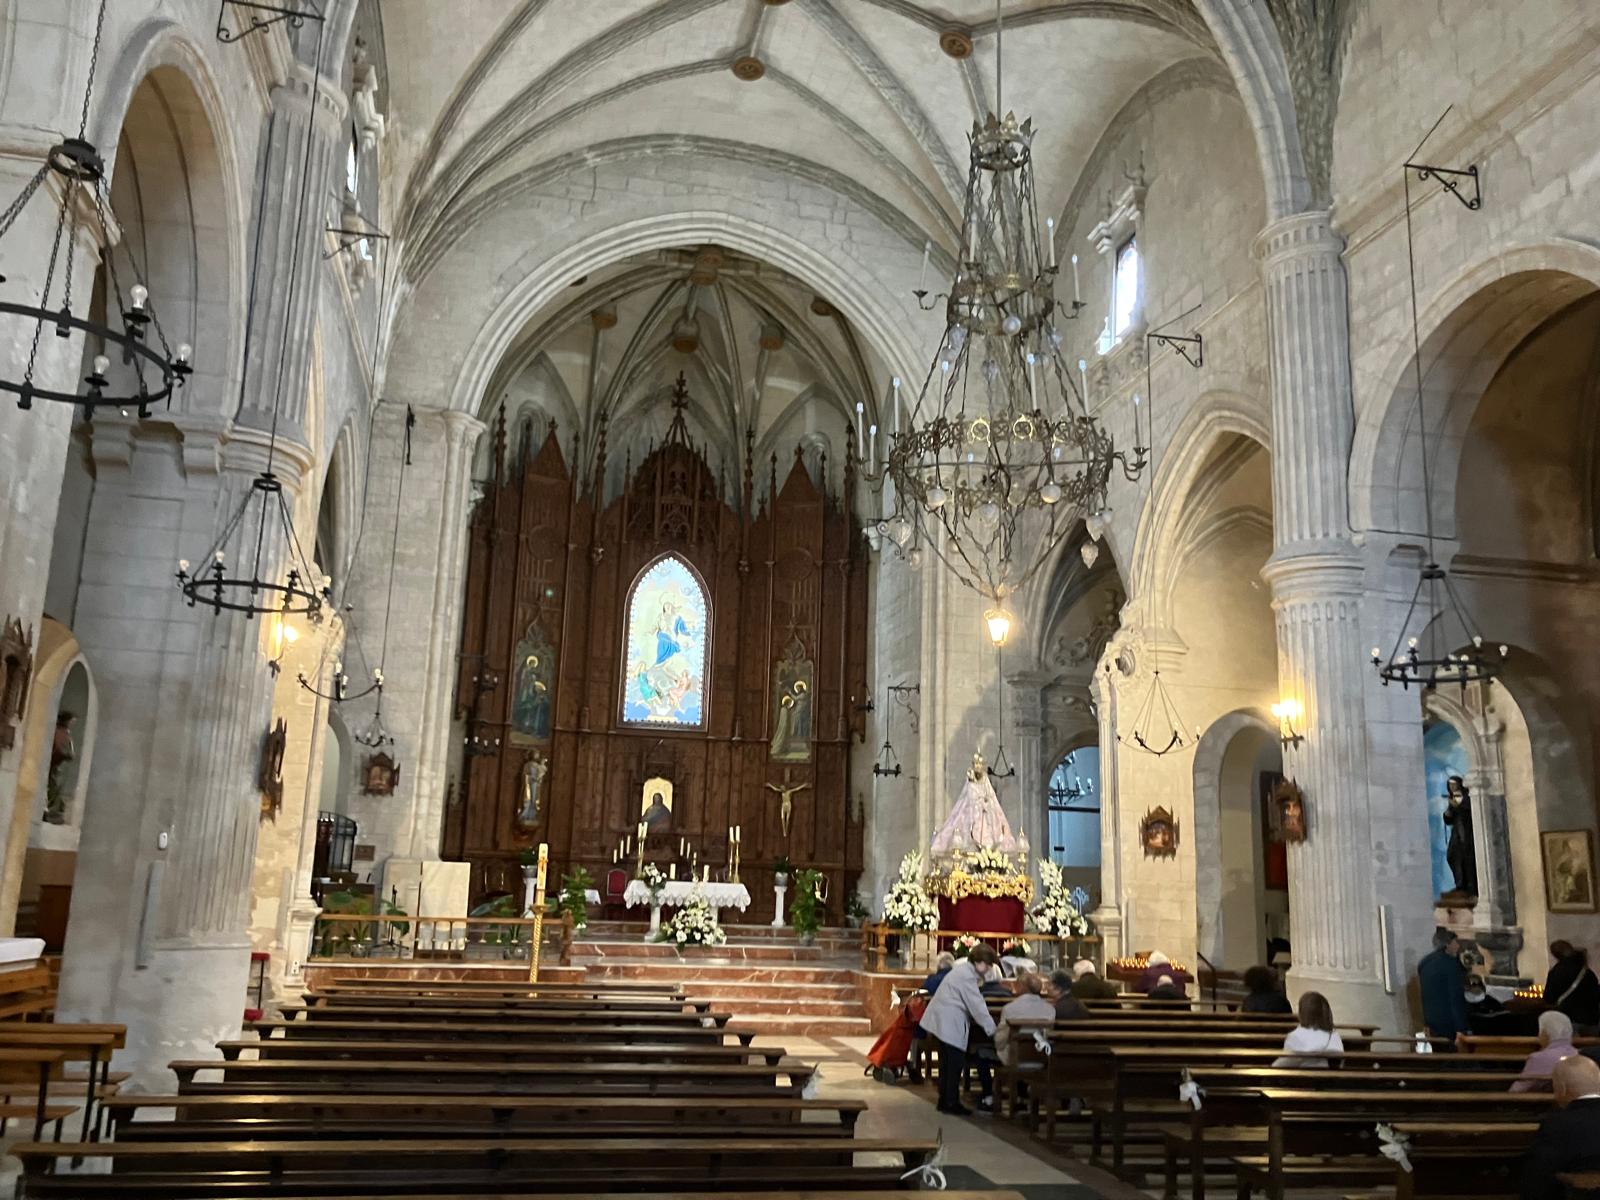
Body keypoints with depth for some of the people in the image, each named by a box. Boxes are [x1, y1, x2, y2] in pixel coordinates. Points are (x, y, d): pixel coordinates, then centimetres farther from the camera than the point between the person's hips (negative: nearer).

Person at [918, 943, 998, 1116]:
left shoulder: (964, 969, 14)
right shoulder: (967, 976, -19)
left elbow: (974, 1003, 19)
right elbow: (977, 1006, -21)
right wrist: (992, 1030, -18)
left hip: (943, 1022, 11)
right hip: (949, 1024, -11)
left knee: (948, 1063, 15)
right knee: (955, 1064, -4)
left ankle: (945, 1102, 22)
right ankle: (951, 1103, 3)